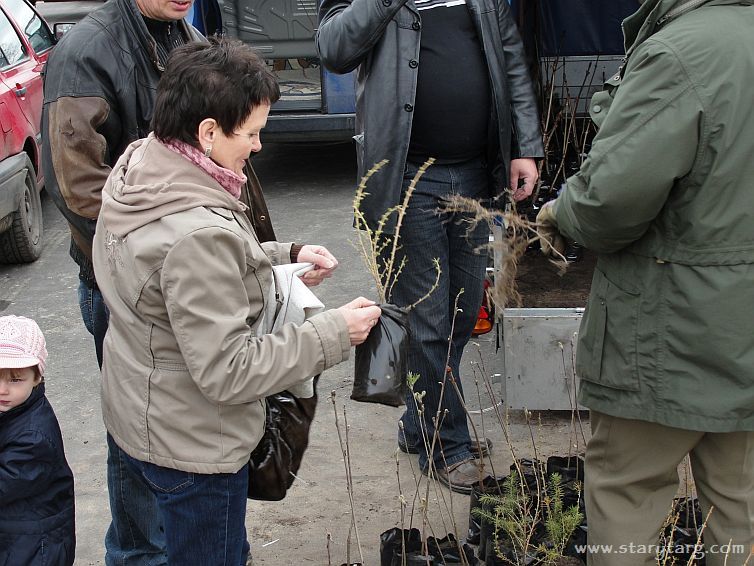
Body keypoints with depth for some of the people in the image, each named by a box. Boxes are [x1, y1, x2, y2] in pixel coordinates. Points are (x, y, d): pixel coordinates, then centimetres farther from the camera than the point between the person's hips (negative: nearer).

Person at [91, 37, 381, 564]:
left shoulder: (136, 166, -5)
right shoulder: (199, 233, -34)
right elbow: (228, 371, -29)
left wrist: (284, 257, 1)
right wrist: (334, 333, -22)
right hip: (191, 447, -9)